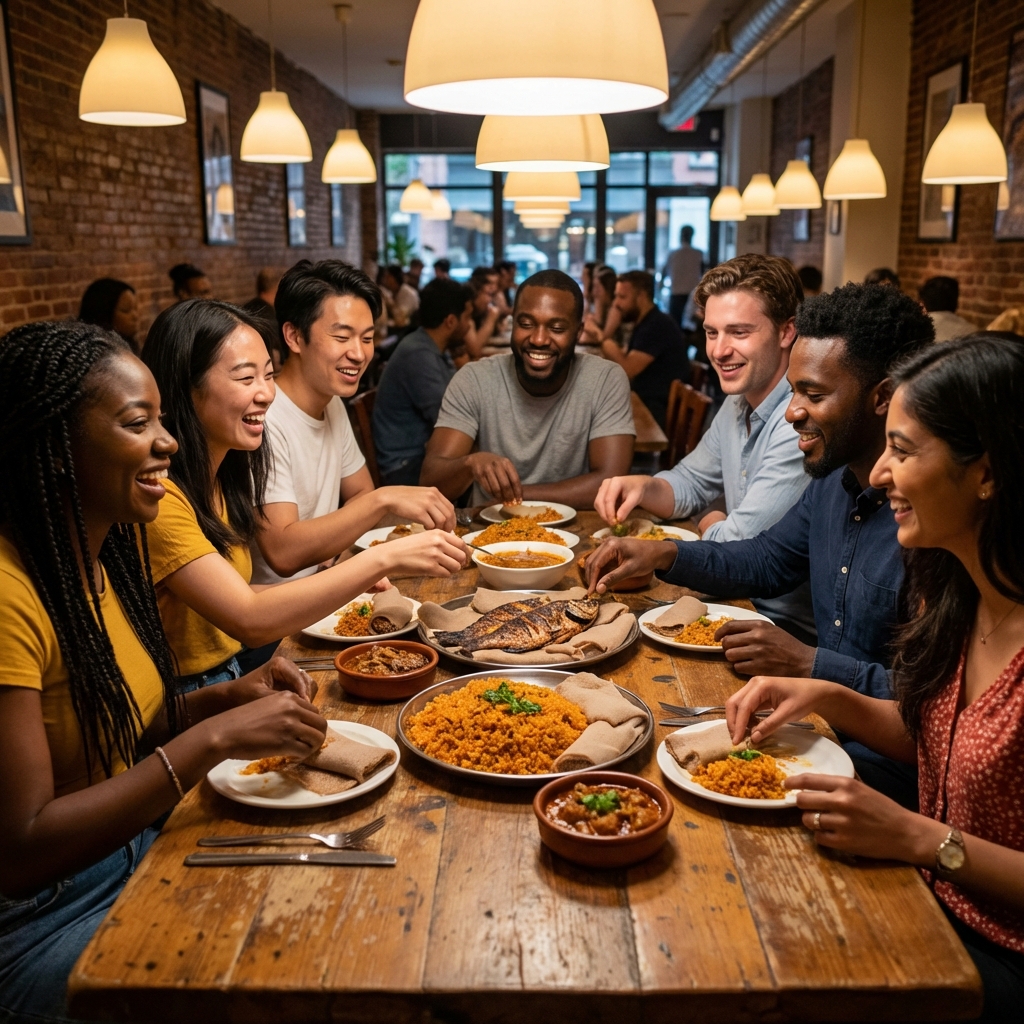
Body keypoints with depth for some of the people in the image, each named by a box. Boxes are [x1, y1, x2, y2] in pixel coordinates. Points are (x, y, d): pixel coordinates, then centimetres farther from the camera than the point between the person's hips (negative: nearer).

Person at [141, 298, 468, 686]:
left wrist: (356, 577, -5)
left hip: (229, 676, 8)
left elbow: (232, 600, 5)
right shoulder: (157, 494, -22)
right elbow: (249, 621, -27)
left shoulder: (226, 472, 5)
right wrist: (384, 558, -29)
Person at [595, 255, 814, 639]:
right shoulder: (738, 404, 6)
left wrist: (711, 525, -1)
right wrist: (644, 487, -4)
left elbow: (736, 549, -25)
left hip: (792, 631, -7)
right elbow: (691, 481, 18)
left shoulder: (803, 423, -26)